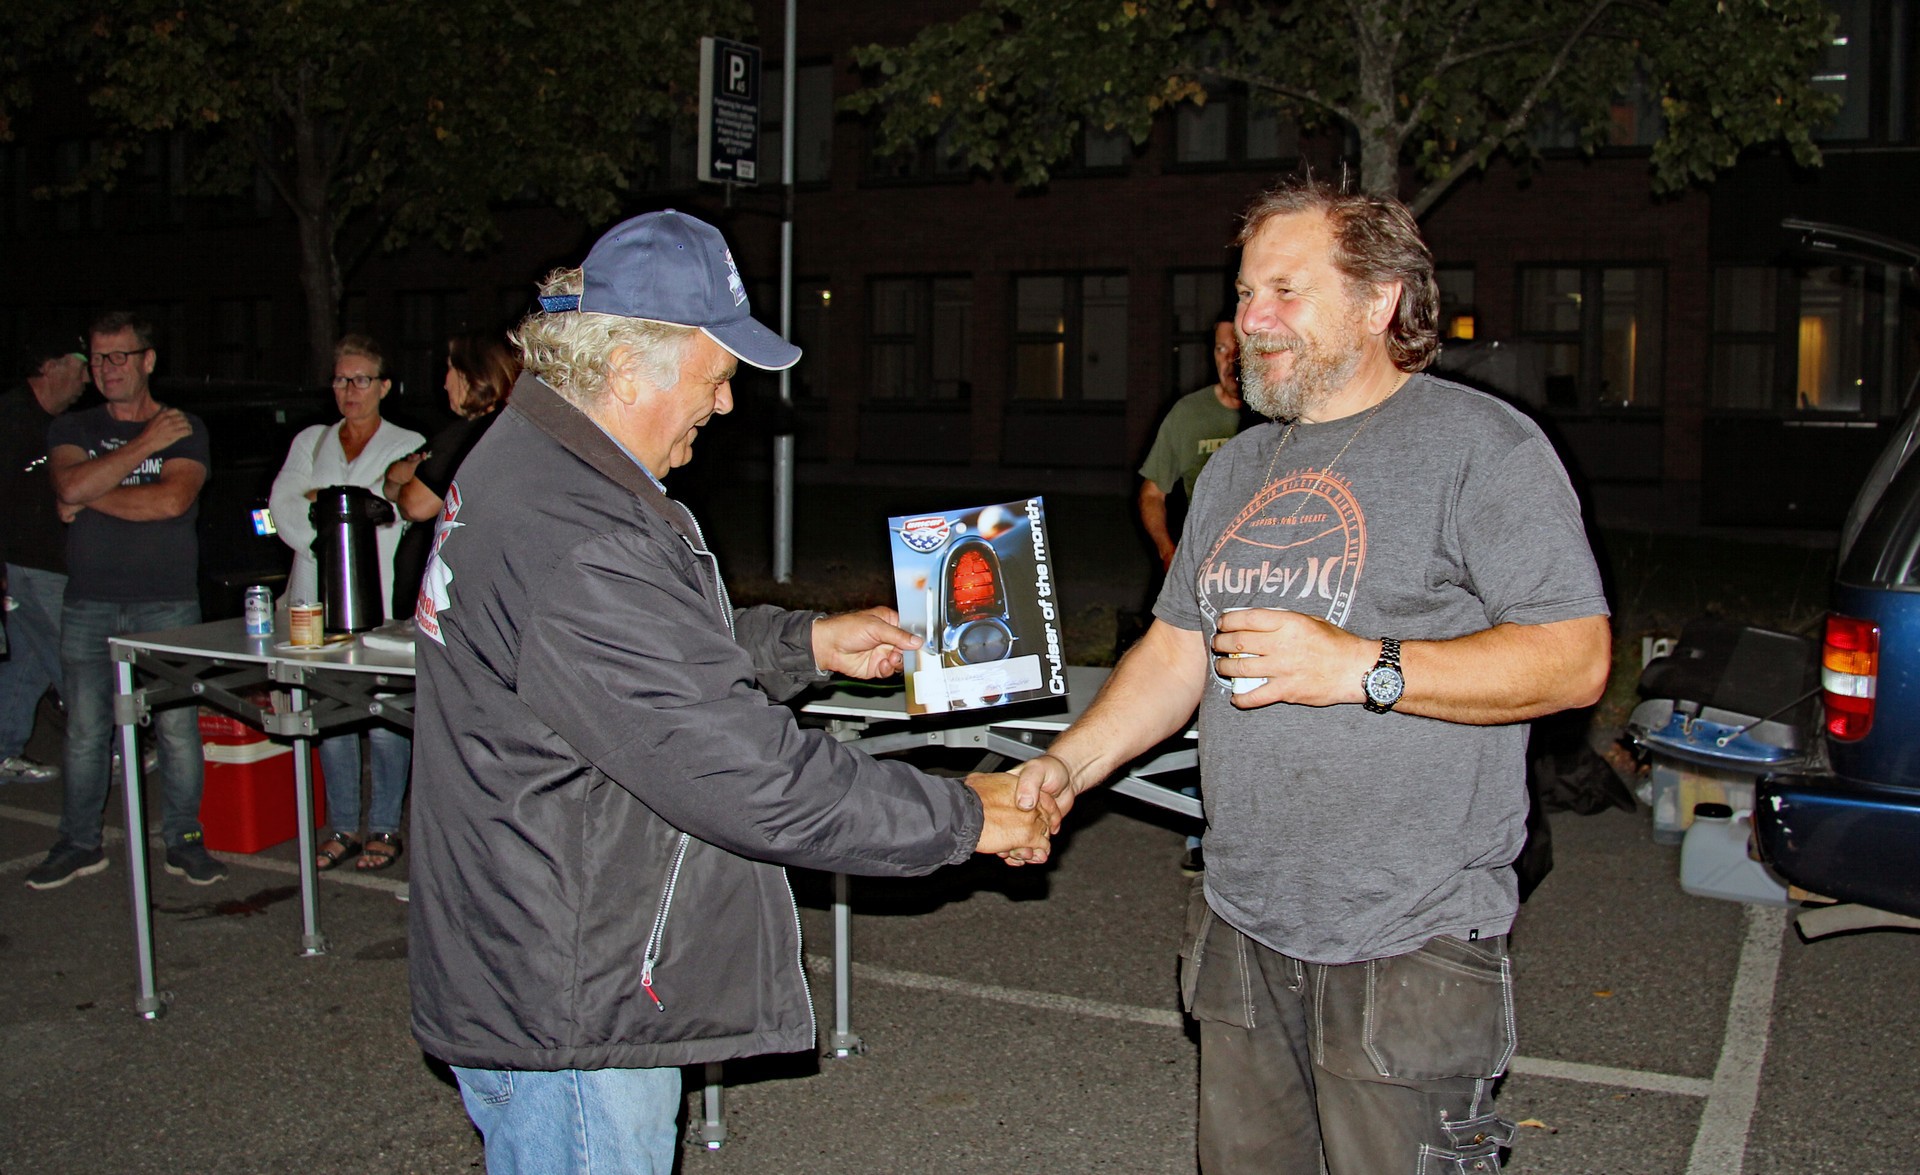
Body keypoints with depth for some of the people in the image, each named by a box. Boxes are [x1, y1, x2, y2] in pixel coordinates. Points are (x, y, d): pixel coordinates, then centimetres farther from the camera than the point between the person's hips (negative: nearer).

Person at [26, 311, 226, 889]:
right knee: (84, 731, 5)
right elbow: (72, 486, -10)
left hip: (168, 605, -2)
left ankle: (183, 840, 11)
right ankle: (79, 843, 19)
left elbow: (171, 501, -13)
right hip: (89, 605, 2)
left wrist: (91, 496, -5)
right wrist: (147, 442, -7)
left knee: (177, 728, -2)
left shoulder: (185, 428, 5)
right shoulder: (71, 428, 12)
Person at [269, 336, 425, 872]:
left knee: (384, 722, -5)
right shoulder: (309, 442, 19)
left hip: (381, 604, -4)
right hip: (318, 602, 4)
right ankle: (342, 828, 14)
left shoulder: (408, 446, 7)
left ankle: (385, 828, 6)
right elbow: (282, 507, 6)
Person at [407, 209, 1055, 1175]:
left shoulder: (530, 465, 6)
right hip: (561, 1013, -10)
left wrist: (806, 642, 9)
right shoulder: (575, 547, -30)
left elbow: (670, 650, 20)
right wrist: (962, 818, -20)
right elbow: (742, 774, -30)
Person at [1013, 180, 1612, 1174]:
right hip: (1242, 925, 7)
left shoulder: (1482, 446, -8)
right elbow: (1175, 651, 17)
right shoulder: (1239, 469, 15)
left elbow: (1575, 659, -15)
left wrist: (1361, 668, -22)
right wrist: (1067, 765, 3)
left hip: (1405, 943, -6)